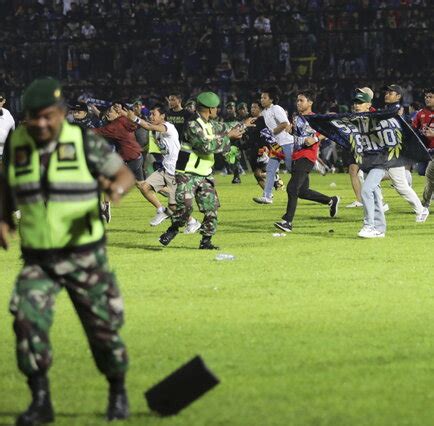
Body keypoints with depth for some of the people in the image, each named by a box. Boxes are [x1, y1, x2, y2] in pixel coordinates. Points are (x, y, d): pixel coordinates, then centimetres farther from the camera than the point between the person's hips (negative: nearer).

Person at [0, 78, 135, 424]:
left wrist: (117, 189, -27)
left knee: (103, 328, 4)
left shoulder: (85, 142, -10)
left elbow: (125, 175, -3)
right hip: (38, 260, 2)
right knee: (28, 320, -20)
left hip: (85, 256, -2)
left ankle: (118, 393, 29)